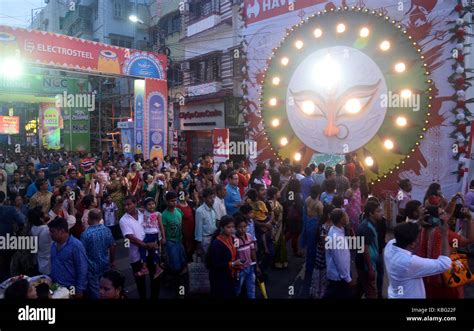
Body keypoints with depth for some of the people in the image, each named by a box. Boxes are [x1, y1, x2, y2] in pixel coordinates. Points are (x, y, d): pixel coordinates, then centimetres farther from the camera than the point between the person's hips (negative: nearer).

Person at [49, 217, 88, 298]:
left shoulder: (76, 245, -17)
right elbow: (53, 266, 16)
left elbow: (82, 270, -16)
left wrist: (79, 290, -16)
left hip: (71, 289, -6)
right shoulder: (54, 245, 5)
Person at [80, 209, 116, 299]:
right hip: (105, 265, 5)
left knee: (94, 290, 11)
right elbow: (112, 246, 1)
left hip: (92, 266, -4)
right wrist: (112, 260, 15)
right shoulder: (107, 230, -6)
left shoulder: (85, 234, -20)